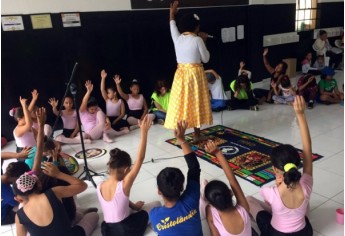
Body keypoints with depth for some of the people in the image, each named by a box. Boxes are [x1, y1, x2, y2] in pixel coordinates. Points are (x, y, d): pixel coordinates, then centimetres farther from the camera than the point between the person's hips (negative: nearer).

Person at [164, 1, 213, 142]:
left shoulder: (177, 38, 1)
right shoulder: (197, 40, -13)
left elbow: (172, 26, 22)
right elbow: (206, 59, -4)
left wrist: (172, 12, 40)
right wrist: (203, 41, 5)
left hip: (180, 74, 4)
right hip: (195, 74, -4)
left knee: (180, 104, 9)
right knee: (196, 104, 7)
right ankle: (197, 135, 16)